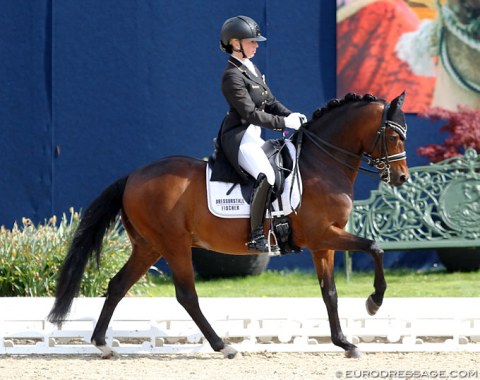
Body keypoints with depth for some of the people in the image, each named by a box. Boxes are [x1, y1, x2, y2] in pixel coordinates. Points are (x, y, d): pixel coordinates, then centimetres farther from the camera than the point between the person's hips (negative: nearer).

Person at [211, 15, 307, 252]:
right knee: (266, 175, -29)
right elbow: (251, 113, -19)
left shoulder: (251, 69, 15)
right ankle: (256, 236, -28)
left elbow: (269, 102, 18)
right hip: (239, 137, -11)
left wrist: (291, 115, 1)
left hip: (253, 135, 11)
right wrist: (284, 123, -20)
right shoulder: (233, 76, -14)